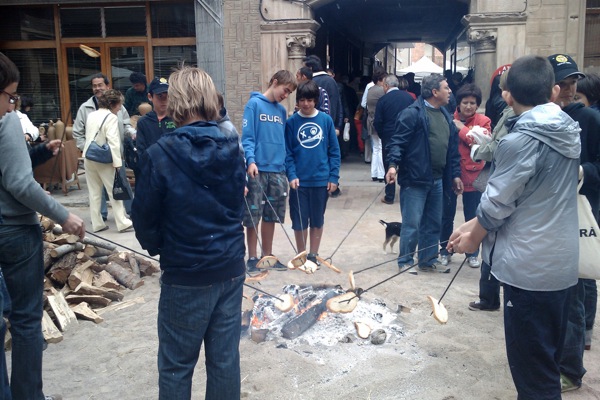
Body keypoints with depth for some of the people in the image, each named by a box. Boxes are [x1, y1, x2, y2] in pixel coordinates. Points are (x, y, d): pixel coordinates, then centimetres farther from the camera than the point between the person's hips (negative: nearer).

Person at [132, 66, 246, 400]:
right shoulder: (232, 150, -2)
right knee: (225, 359, 15)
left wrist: (157, 248, 12)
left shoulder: (161, 154, -16)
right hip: (230, 269, 4)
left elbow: (145, 216, -7)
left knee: (177, 366, 12)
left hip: (185, 276, -4)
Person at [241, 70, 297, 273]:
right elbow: (247, 136, -10)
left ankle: (267, 255, 24)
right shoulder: (254, 104, -4)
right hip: (258, 169, -6)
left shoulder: (281, 110, 13)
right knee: (253, 216, 1)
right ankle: (252, 258, 13)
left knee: (271, 216, 12)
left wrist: (286, 166, 12)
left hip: (277, 170, 6)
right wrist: (251, 160, -22)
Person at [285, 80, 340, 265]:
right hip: (299, 180, -1)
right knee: (299, 221, 7)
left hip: (321, 180, 1)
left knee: (317, 220, 12)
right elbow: (287, 152, -1)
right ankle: (301, 255, 24)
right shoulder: (291, 122, -2)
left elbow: (334, 151, 1)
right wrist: (292, 175, -13)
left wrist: (334, 177, -4)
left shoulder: (326, 120, -1)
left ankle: (313, 255, 27)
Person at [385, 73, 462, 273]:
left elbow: (453, 148, 18)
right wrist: (393, 164, -28)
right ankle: (405, 262, 14)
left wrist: (455, 174, 15)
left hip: (436, 180, 8)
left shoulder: (446, 116, 15)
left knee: (433, 224, 14)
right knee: (412, 224, -1)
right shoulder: (413, 113, -10)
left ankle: (429, 261, 27)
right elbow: (397, 141, -15)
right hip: (415, 179, -8)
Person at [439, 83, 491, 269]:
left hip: (472, 175, -1)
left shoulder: (483, 121, -1)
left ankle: (472, 253, 22)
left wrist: (462, 129, -15)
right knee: (446, 215, 8)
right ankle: (445, 251, 23)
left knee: (472, 217, 8)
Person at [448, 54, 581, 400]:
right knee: (549, 360, 23)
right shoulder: (569, 133, 5)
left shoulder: (521, 140, -20)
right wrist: (476, 224, 8)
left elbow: (498, 200, -14)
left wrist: (474, 236, 5)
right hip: (562, 263, 8)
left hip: (530, 267, -8)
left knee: (533, 370, 6)